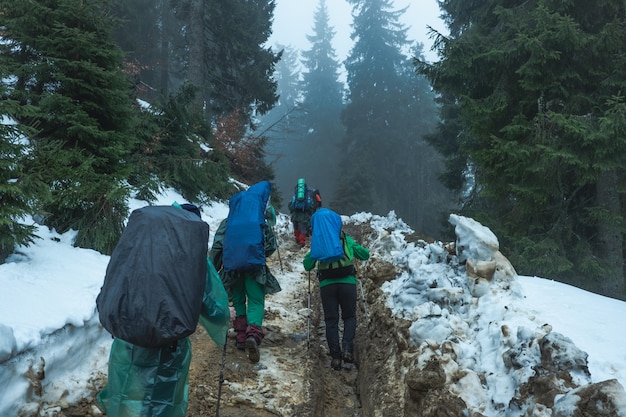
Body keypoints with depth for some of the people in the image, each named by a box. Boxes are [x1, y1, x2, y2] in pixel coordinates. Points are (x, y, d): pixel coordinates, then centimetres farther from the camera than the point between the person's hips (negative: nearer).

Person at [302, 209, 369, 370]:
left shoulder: (317, 242, 10)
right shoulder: (347, 239, 12)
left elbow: (307, 266, 10)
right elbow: (365, 255, 18)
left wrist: (309, 255, 29)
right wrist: (354, 249, 34)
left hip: (327, 284, 0)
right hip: (347, 282, 0)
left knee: (331, 321, 8)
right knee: (349, 317, 14)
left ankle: (335, 356, 3)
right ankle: (347, 348, -6)